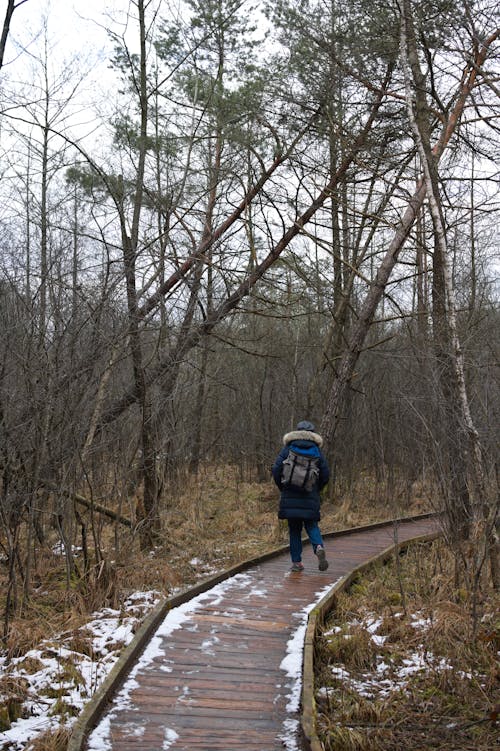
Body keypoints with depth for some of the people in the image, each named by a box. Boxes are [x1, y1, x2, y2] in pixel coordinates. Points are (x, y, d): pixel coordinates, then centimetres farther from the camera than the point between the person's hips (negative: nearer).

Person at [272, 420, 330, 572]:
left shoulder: (287, 449, 2)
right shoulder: (316, 451, 5)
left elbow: (276, 470, -5)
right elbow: (325, 474, 1)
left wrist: (282, 488, 9)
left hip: (290, 497, 0)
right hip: (310, 497, 0)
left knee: (294, 528, 8)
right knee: (311, 525, 10)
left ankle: (296, 562, 6)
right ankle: (319, 547, -19)